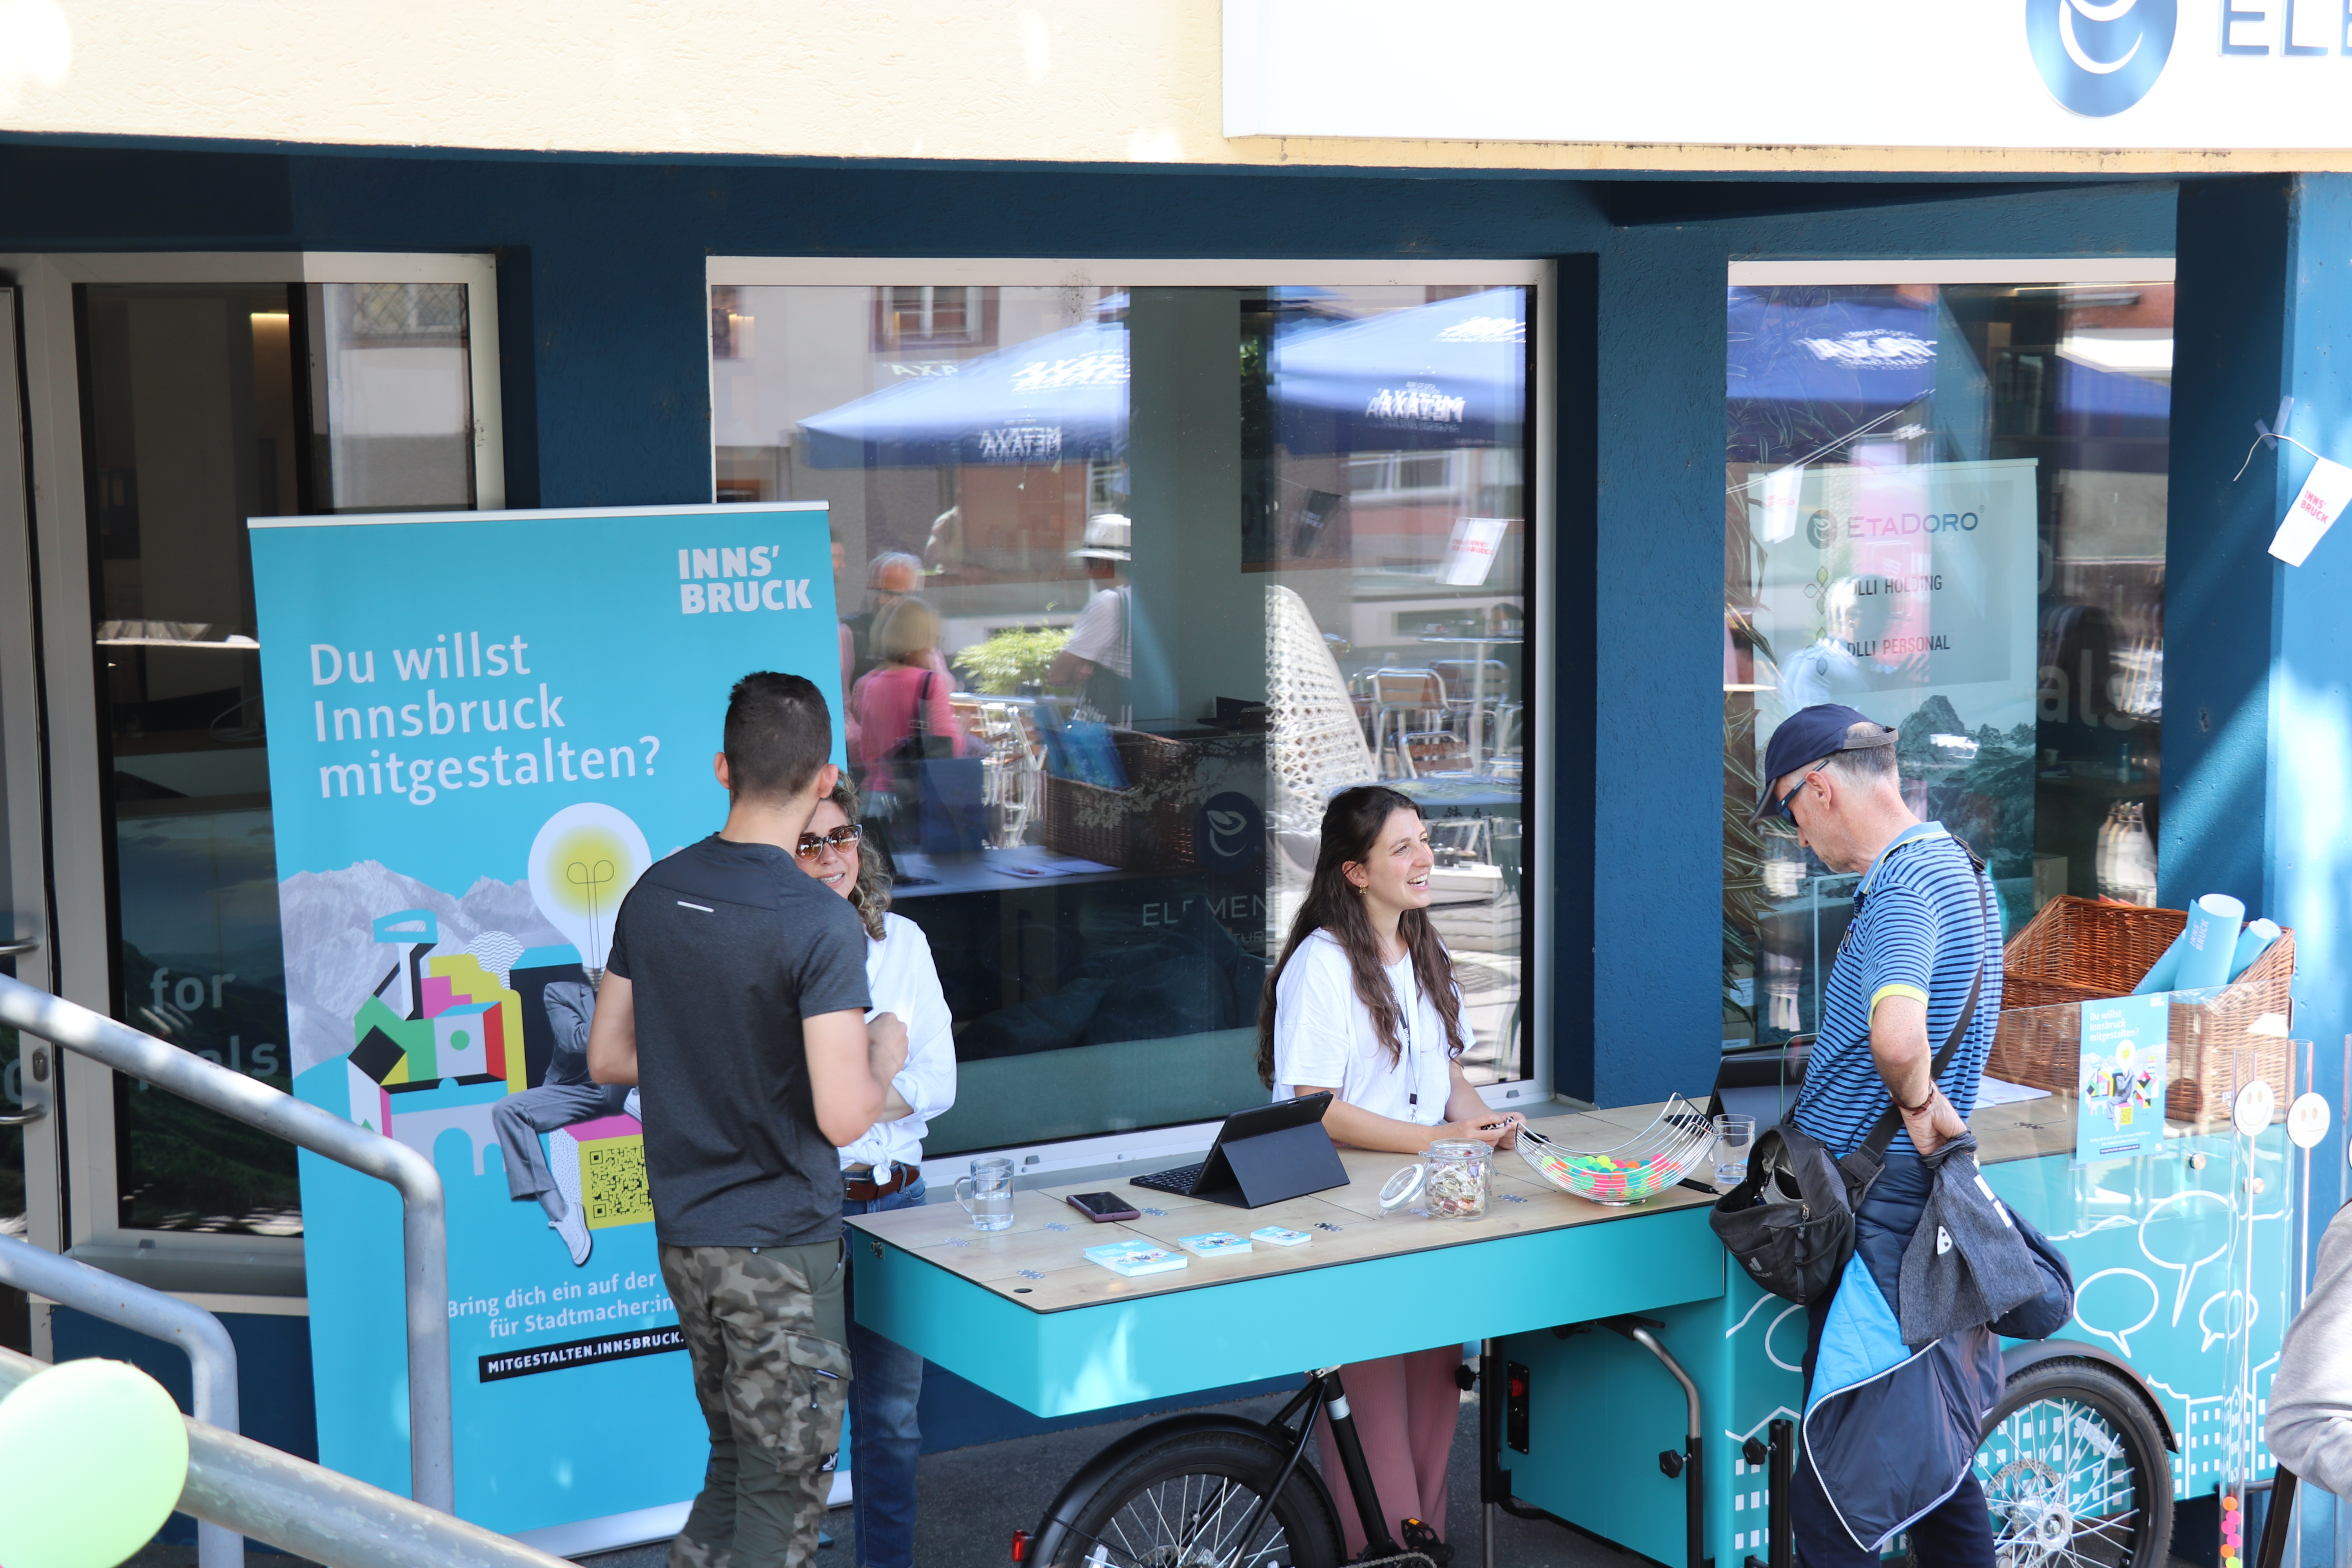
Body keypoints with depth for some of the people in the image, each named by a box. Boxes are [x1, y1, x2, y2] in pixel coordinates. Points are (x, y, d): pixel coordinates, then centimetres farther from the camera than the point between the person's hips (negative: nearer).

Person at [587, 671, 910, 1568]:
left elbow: (606, 1059, 9)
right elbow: (844, 1117, -23)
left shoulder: (654, 894, 2)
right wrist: (886, 1053, -4)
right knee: (783, 1491, 5)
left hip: (683, 1235, 7)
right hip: (781, 1247, -7)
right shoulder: (821, 927, -19)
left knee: (736, 1458, 22)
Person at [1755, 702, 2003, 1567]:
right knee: (1932, 1444, 18)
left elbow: (1897, 1035, -37)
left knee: (1836, 1480, -5)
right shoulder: (1953, 862, 14)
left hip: (1876, 1201, -10)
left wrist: (1916, 1106, -20)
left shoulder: (1903, 885, -19)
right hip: (1922, 1201, 10)